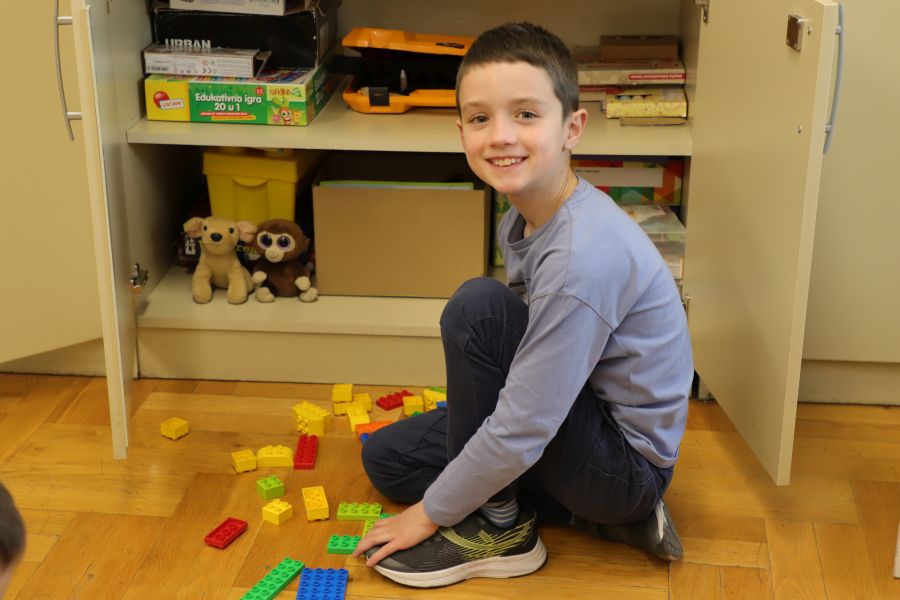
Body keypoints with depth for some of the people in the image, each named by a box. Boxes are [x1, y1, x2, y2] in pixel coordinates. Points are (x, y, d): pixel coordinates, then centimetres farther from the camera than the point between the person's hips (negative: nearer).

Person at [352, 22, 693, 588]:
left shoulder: (583, 255, -30)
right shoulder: (525, 217, -2)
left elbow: (521, 432, -26)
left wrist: (430, 513, -14)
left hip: (629, 462, -9)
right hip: (577, 424, 10)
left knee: (478, 307, -25)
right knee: (388, 456, 13)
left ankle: (496, 526, -7)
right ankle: (604, 516, 5)